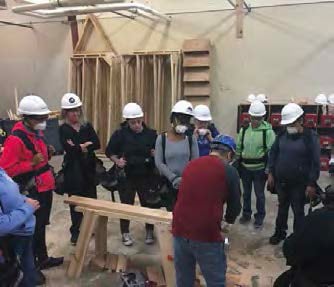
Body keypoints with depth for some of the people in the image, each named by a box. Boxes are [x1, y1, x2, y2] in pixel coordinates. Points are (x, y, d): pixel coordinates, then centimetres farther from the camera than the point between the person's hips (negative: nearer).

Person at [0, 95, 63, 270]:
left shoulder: (37, 132, 8)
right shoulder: (16, 139, -21)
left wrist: (47, 151, 5)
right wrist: (31, 164, -28)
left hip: (44, 188, 9)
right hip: (32, 192, -9)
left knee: (41, 226, 20)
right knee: (33, 229, 3)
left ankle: (42, 259, 36)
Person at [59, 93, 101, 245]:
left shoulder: (87, 126, 6)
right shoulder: (63, 129, -4)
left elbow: (97, 144, -6)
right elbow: (69, 149, -19)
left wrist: (79, 147, -15)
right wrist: (85, 145, -9)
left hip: (89, 167, 3)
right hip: (73, 169, -3)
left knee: (91, 198, 8)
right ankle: (75, 231, 18)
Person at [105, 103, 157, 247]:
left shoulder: (151, 133, -4)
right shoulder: (120, 134, -8)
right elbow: (109, 151, 1)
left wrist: (156, 154, -15)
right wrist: (117, 160, -17)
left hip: (147, 176, 1)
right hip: (127, 176, -1)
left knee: (148, 204, 11)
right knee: (126, 205, 10)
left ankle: (150, 231, 31)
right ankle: (125, 233, 28)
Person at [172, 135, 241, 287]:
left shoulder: (191, 165, 13)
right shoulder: (229, 171, -1)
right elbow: (235, 206, 8)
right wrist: (228, 219, 31)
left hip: (180, 231, 5)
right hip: (206, 236, -5)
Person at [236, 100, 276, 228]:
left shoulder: (268, 131, -11)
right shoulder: (244, 130, 2)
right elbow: (239, 148, 9)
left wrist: (268, 169, -13)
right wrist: (237, 164, 8)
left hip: (260, 169, -4)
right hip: (245, 168, 4)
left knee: (259, 194, 9)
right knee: (246, 193, 17)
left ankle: (260, 216, 25)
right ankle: (246, 214, 33)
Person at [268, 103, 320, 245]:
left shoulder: (310, 137, -14)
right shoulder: (282, 135, 0)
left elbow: (315, 162, -14)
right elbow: (273, 153, 10)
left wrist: (312, 184, -16)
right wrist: (271, 173, 5)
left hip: (299, 184, -4)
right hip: (281, 181, 4)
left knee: (298, 211, 7)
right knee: (282, 208, 20)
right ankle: (280, 232, 37)